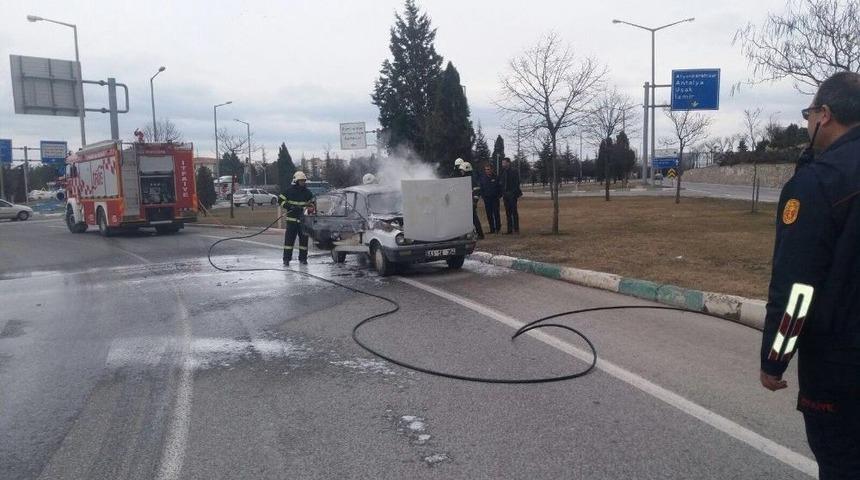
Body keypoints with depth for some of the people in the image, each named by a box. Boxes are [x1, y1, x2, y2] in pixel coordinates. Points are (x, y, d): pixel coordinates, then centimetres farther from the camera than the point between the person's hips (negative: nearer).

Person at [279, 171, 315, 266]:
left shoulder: (307, 192, 10)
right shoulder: (289, 191, 1)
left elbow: (312, 203, 20)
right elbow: (281, 201, 2)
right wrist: (290, 206, -12)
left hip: (304, 220, 3)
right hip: (292, 219, -3)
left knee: (304, 239, 6)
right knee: (289, 239, -4)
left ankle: (303, 258, 16)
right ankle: (286, 259, 1)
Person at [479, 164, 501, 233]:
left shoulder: (495, 177, 0)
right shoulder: (482, 178, 7)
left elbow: (499, 187, 3)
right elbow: (481, 188, 12)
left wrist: (498, 195, -6)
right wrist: (483, 196, 2)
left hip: (495, 198, -3)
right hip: (487, 198, 3)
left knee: (496, 213, -5)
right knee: (489, 215, 4)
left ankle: (498, 228, 7)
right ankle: (492, 229, 11)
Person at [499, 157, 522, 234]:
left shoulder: (514, 172, -4)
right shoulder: (502, 173, 12)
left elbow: (516, 184, -8)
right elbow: (501, 184, 14)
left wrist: (516, 193, -15)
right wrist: (502, 194, 6)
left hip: (512, 195, -6)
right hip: (506, 195, 6)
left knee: (514, 212, -3)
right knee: (508, 212, 7)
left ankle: (516, 229, 0)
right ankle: (510, 229, 10)